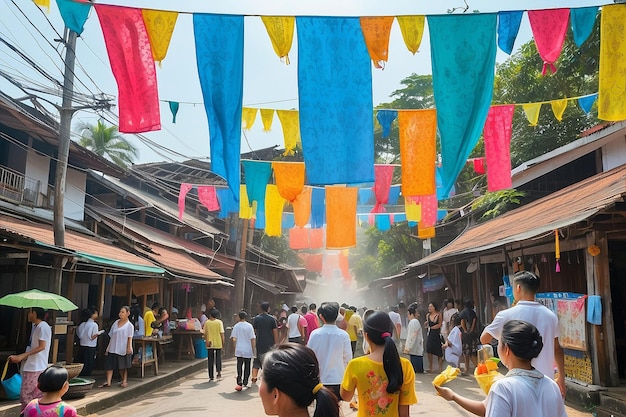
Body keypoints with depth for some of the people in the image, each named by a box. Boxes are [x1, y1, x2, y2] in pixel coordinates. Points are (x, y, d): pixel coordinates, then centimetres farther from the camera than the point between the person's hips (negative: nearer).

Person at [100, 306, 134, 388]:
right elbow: (111, 337, 13)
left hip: (123, 350, -4)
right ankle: (108, 382, 2)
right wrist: (108, 348, 10)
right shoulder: (116, 322, 10)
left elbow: (130, 338, -9)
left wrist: (129, 347, -21)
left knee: (123, 366, 7)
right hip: (113, 349, 4)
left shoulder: (129, 325, -3)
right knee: (109, 365, -1)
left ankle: (124, 381, 20)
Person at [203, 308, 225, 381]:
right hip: (218, 343, -1)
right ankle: (219, 372, -6)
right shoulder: (219, 322, -3)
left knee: (210, 360, 7)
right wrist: (223, 342, 3)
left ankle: (211, 376, 8)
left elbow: (205, 333, 3)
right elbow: (221, 333, -5)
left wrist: (206, 341, 15)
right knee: (218, 358, 10)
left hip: (210, 344, 1)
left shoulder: (207, 322, 1)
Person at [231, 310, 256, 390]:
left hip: (239, 350, 1)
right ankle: (245, 383, 18)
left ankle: (239, 382, -12)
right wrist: (253, 350, 5)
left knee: (239, 366, 3)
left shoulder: (236, 326, -2)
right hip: (248, 350, 0)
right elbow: (253, 339, -4)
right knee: (247, 366, 12)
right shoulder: (249, 326, -5)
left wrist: (235, 348, 13)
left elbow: (234, 339, 0)